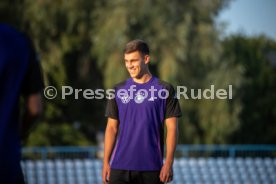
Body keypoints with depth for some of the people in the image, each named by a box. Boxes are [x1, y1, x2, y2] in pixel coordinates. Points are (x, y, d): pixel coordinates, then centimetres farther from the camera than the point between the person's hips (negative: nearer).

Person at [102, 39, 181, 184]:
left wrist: (168, 163, -10)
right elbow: (112, 128, 10)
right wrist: (106, 162, 3)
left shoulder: (165, 90, 0)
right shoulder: (118, 90, 8)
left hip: (151, 167, -2)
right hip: (120, 166, 2)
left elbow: (172, 128, -2)